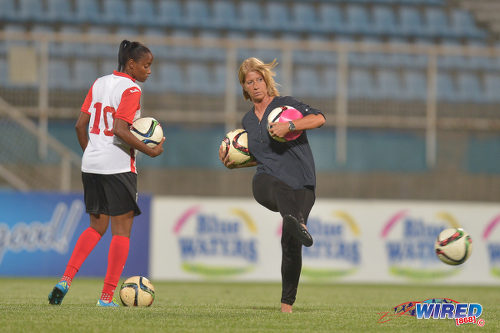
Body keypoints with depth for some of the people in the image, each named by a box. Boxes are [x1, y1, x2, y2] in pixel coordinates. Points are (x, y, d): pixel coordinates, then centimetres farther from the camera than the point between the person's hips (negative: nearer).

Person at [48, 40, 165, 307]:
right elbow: (120, 130, -21)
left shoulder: (99, 83, 11)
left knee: (96, 227, 18)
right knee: (121, 230, 2)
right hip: (119, 165, -7)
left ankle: (66, 279, 1)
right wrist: (150, 151, -14)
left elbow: (80, 125, 11)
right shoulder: (131, 90, -10)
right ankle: (107, 296, -2)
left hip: (91, 164, 7)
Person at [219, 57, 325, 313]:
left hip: (301, 183, -2)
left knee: (290, 242, -18)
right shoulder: (248, 120, 21)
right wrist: (233, 164, 19)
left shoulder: (285, 105, 6)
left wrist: (289, 126, -19)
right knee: (281, 187, -39)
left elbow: (319, 118, -8)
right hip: (266, 183, 2)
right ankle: (296, 222, -72)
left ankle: (287, 302, -4)